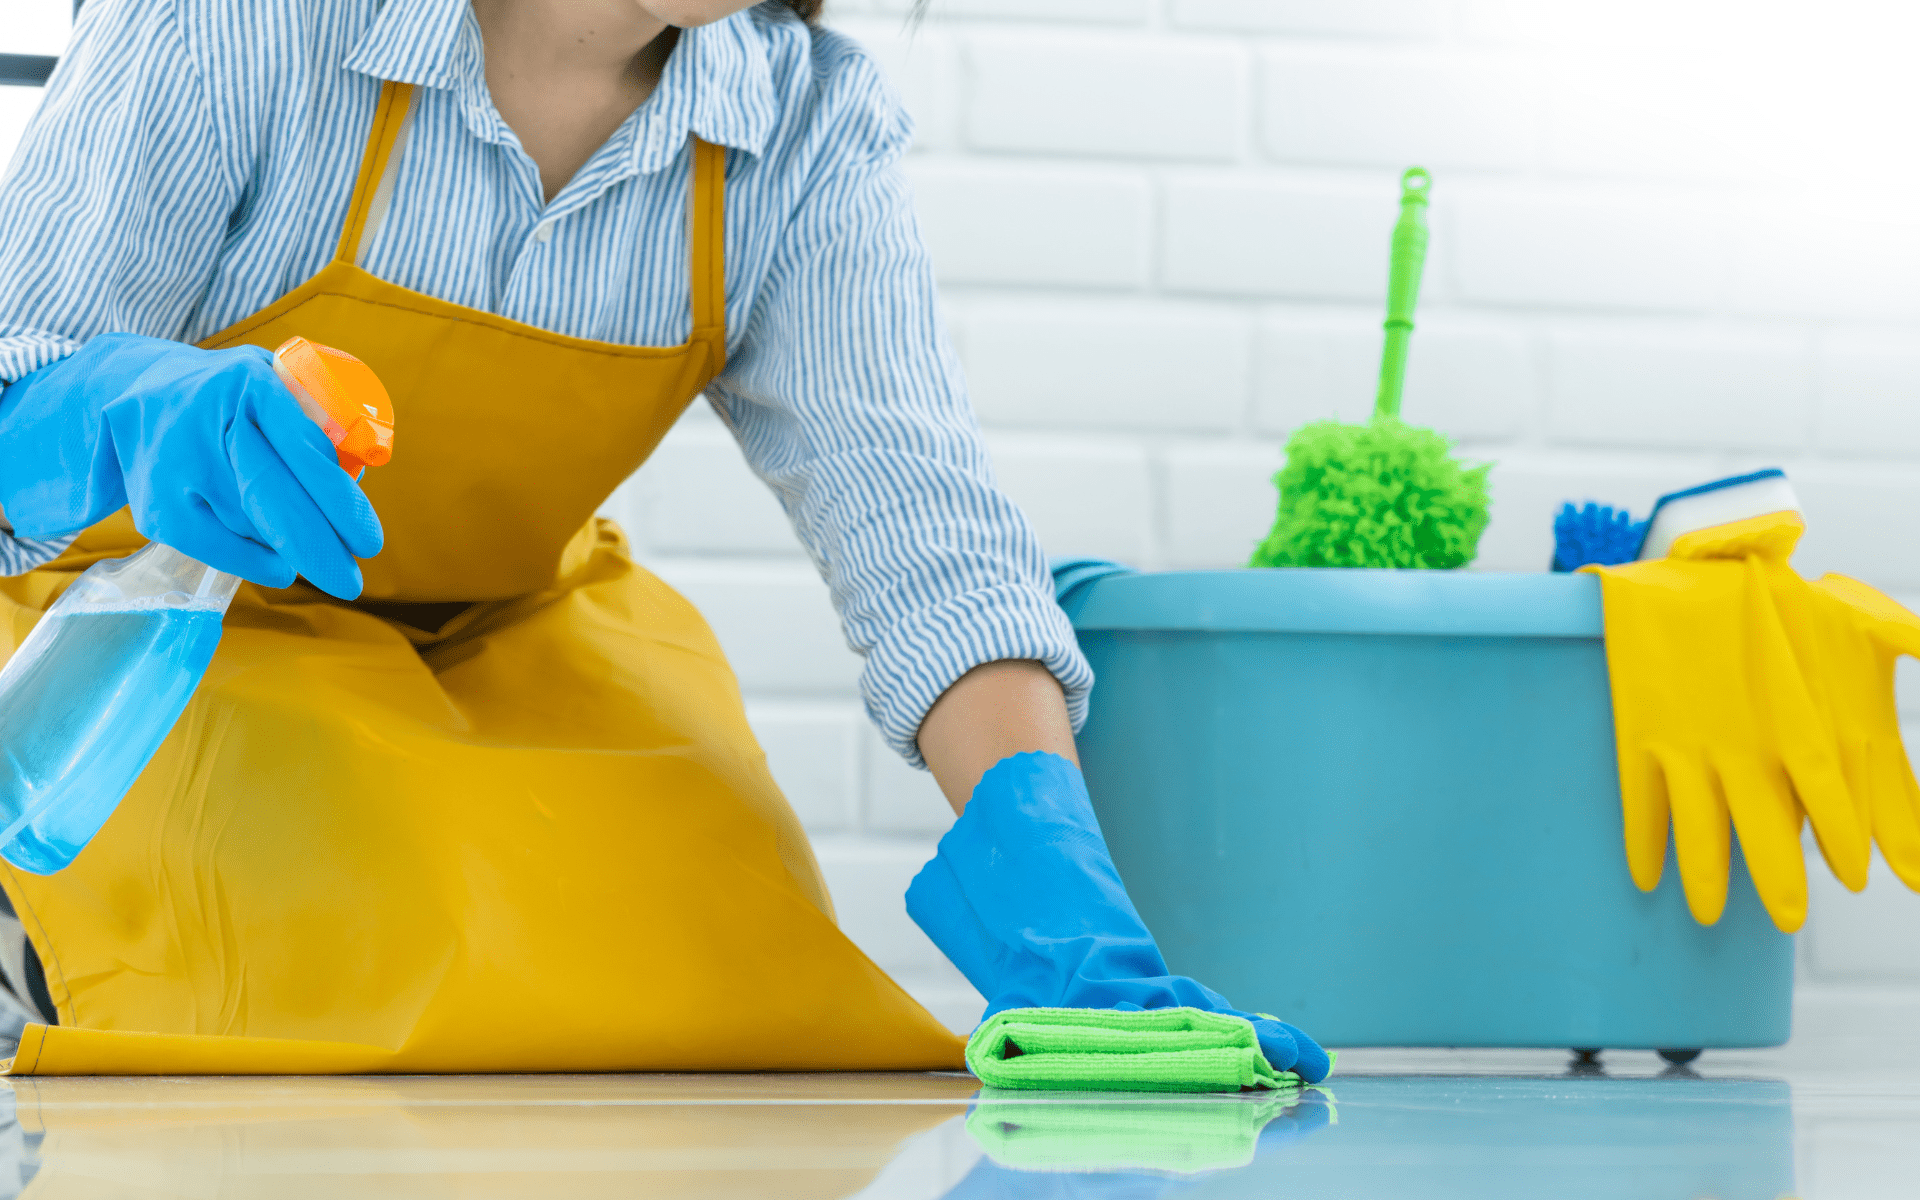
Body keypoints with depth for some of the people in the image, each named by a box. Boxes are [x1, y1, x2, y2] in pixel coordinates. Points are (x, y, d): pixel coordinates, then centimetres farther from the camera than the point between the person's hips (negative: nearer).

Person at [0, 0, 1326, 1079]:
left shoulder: (811, 121, -13)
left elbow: (922, 528, -21)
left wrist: (1043, 847, -38)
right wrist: (139, 417, -46)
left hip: (515, 633, 4)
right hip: (169, 618, -4)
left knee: (735, 991, -16)